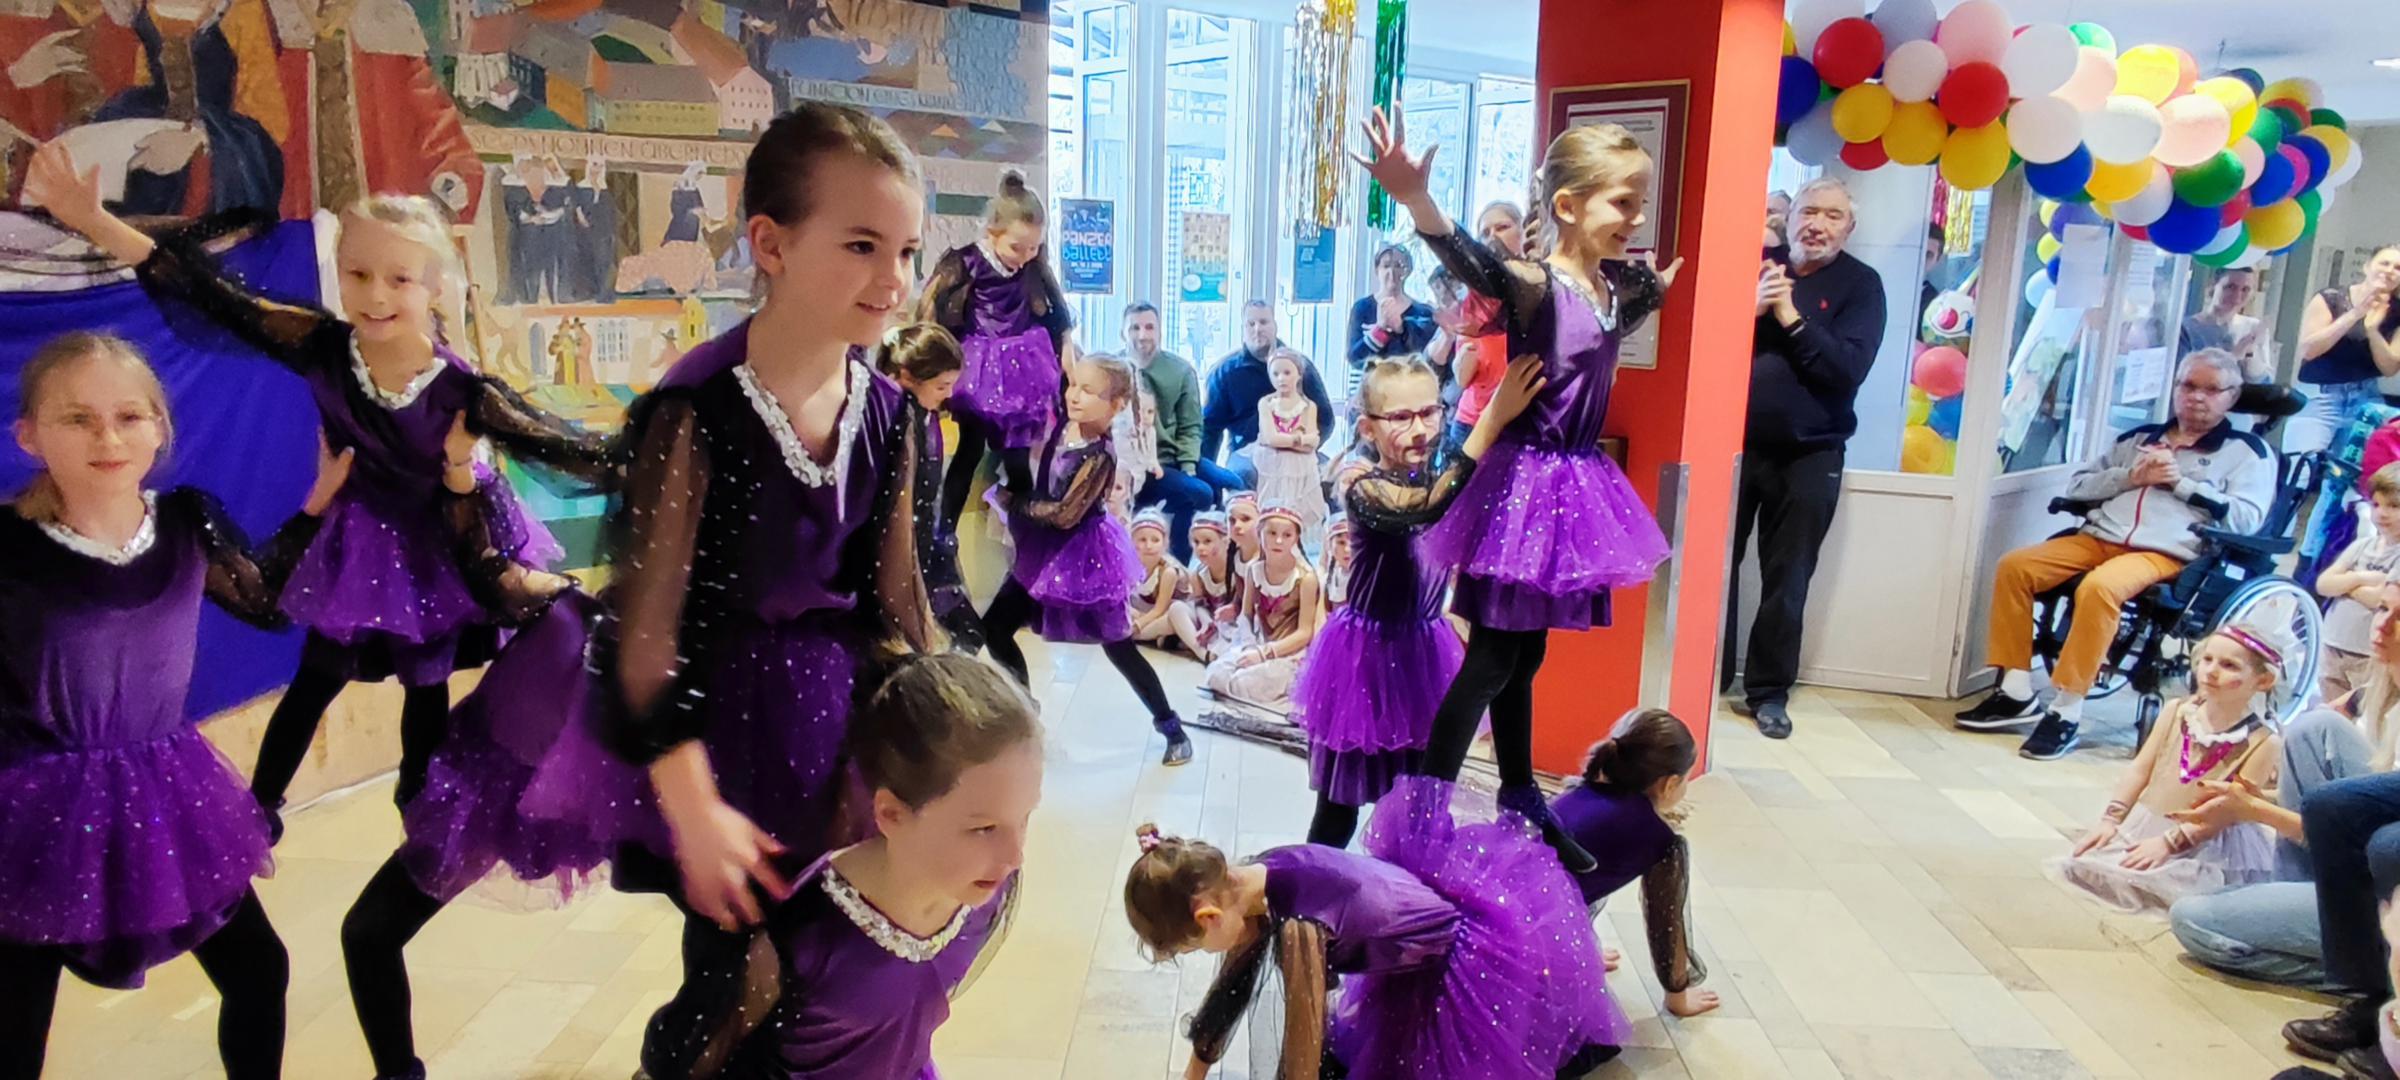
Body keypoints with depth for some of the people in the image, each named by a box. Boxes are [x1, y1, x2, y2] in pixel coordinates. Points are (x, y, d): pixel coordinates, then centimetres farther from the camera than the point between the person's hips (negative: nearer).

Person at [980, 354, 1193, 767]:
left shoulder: (1099, 456, -23)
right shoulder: (1061, 430, -2)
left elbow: (1065, 515, -23)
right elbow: (1039, 490, 13)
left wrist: (1014, 503, -12)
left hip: (1083, 558, -8)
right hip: (1047, 552, 8)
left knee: (1119, 648, 0)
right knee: (994, 627, 7)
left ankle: (1173, 729, 15)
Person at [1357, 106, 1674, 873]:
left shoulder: (1621, 284, 6)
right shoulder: (1535, 285, -19)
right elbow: (1472, 261, -42)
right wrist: (1416, 202, -58)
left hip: (1574, 482, 8)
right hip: (1524, 480, -8)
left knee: (1524, 654, 18)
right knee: (1491, 658, -4)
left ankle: (1521, 802, 32)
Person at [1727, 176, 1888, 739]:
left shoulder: (1861, 284, 0)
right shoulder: (1757, 266, 5)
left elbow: (1848, 369, -13)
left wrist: (1790, 316, -18)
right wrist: (1750, 309, -18)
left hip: (1809, 456, -1)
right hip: (1735, 443, 1)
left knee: (1787, 581, 4)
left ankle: (1769, 690, 16)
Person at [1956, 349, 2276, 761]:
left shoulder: (2247, 450, 13)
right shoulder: (2139, 437, 25)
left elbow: (2246, 518, -2)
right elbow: (2077, 485, 18)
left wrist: (2180, 482, -4)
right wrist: (2132, 477, 2)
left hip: (2167, 554, -5)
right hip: (2097, 538, 5)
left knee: (2098, 586, -37)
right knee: (2015, 566, -19)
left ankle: (2067, 711, -29)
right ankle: (2015, 692, -14)